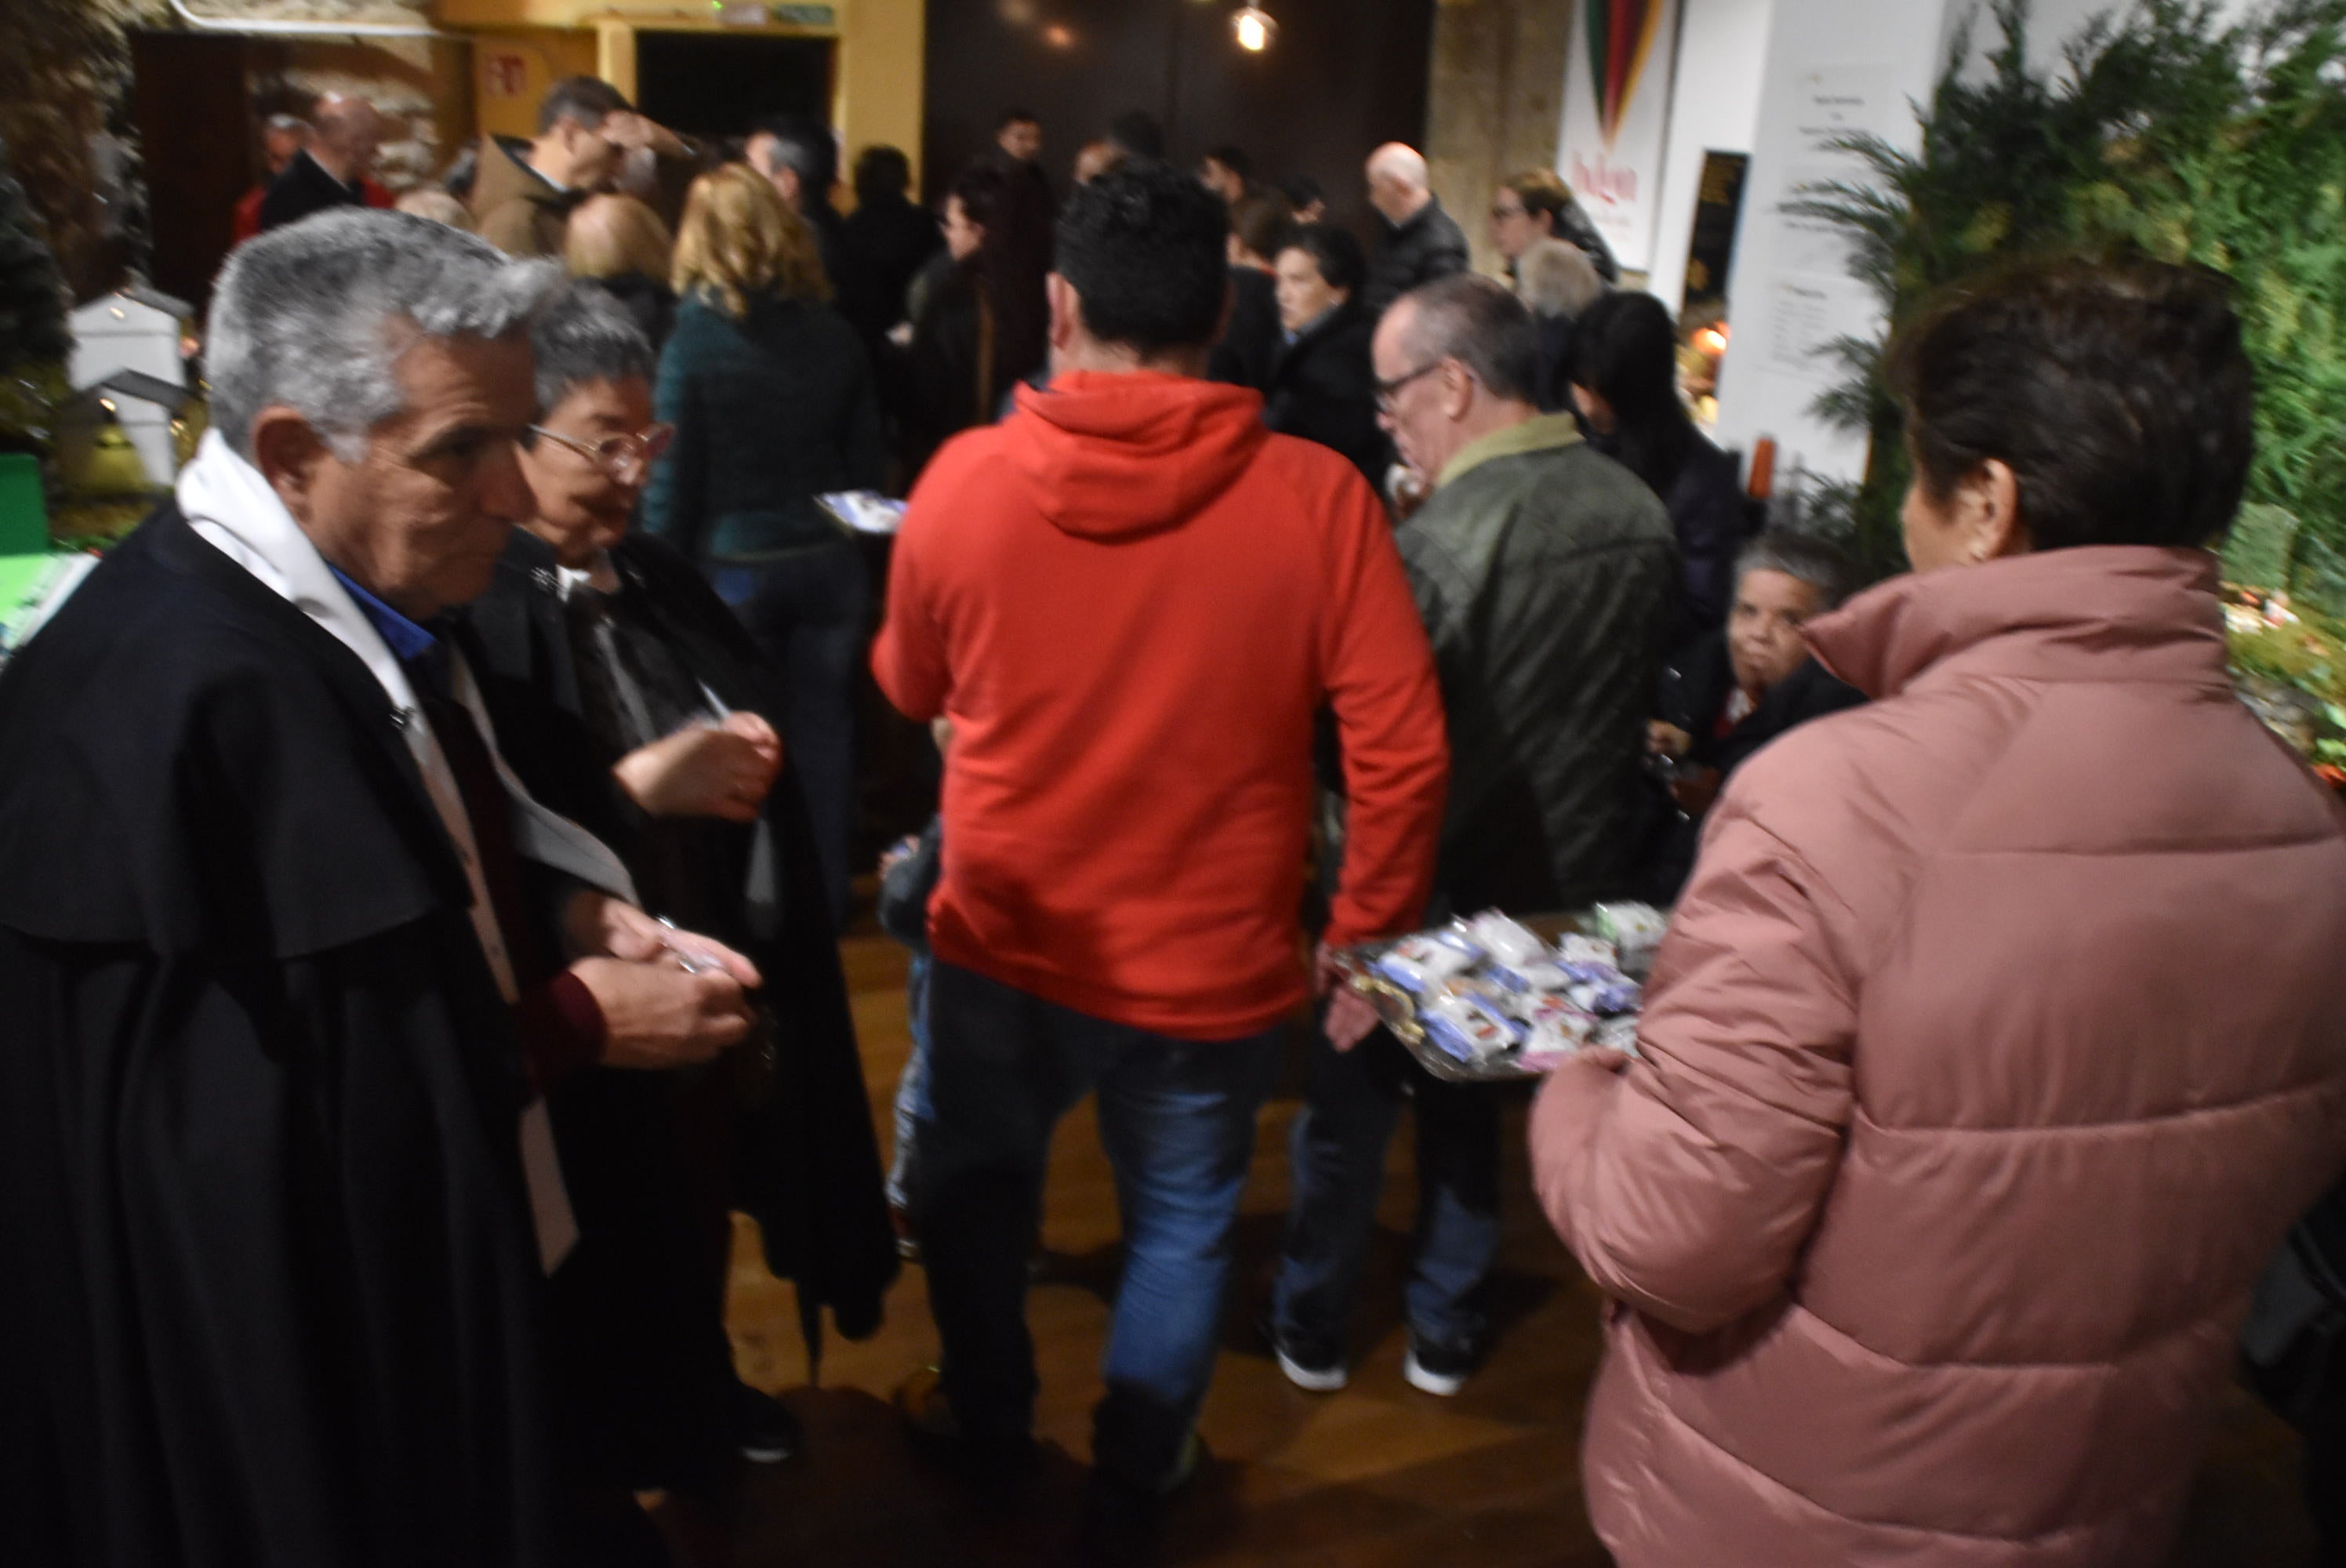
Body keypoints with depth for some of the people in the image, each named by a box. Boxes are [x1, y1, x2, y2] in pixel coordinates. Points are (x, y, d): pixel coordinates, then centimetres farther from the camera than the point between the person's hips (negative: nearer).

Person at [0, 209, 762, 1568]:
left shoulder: (362, 594, 0)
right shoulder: (178, 701, -31)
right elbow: (280, 1128, -30)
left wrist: (565, 906, -5)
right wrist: (576, 1021, -21)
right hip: (297, 1348, -9)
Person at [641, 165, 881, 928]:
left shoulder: (694, 342, -11)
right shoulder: (835, 336, -1)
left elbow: (672, 483, -9)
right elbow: (865, 463, 4)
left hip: (732, 569, -3)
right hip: (828, 564, 3)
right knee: (822, 732, 12)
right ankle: (824, 897, 24)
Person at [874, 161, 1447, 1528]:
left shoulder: (964, 480, -11)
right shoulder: (1317, 496, -16)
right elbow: (1404, 754, -16)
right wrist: (1364, 938, -1)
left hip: (1003, 948, 2)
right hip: (1211, 971, -1)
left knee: (979, 1189, 27)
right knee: (1182, 1225, 23)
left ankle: (986, 1427, 49)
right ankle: (1139, 1472, 43)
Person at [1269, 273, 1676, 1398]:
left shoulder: (1438, 541, -27)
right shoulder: (1640, 516, -6)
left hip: (1431, 891, -5)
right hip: (1566, 883, 5)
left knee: (1350, 1106, 17)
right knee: (1470, 1110, 24)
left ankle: (1310, 1326, 35)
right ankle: (1446, 1331, 38)